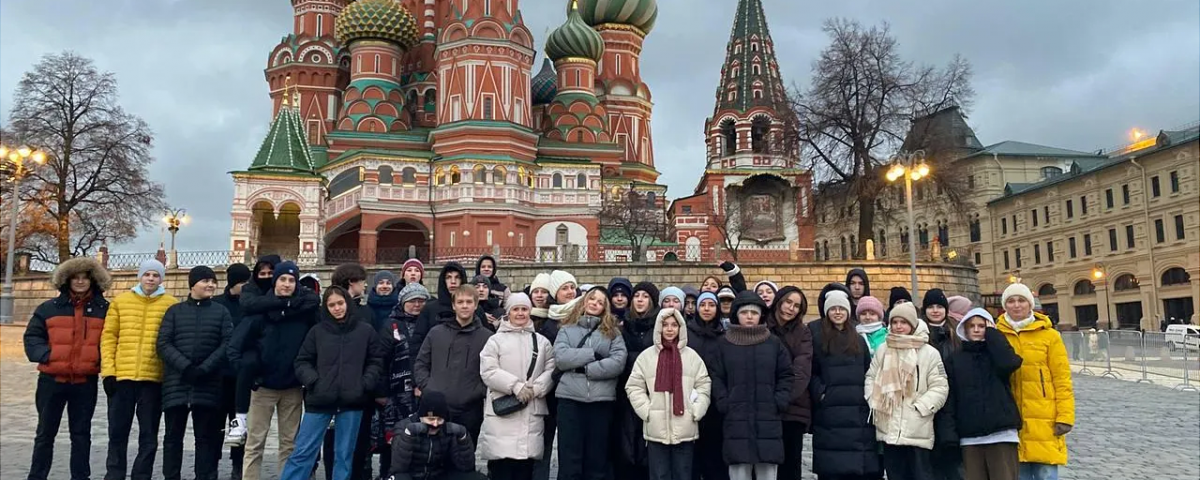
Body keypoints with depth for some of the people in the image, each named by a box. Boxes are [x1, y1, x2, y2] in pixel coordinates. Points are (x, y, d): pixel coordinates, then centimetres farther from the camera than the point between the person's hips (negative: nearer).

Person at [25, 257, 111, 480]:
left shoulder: (104, 309, 5)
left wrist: (102, 359, -5)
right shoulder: (49, 308, 4)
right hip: (51, 380, 0)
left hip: (86, 382, 0)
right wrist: (45, 355, -11)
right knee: (45, 433, 9)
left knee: (81, 433, 9)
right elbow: (32, 337, 5)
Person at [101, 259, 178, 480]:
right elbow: (108, 337, 5)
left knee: (149, 434, 6)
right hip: (122, 376, 1)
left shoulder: (171, 304, 3)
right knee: (117, 432, 8)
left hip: (154, 378, -1)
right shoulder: (120, 301, 7)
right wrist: (108, 371, -3)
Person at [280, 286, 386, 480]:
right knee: (302, 452, 1)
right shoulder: (317, 331, 4)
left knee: (344, 454, 8)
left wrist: (365, 384, -6)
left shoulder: (366, 331, 5)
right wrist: (313, 382, -8)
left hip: (352, 401, 0)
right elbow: (302, 362, 9)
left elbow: (376, 362, 8)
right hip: (320, 400, 0)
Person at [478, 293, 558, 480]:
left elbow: (551, 370, 5)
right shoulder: (496, 340, 5)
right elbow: (488, 371, -5)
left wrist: (535, 388, -11)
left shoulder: (542, 342, 14)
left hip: (532, 411, 2)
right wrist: (515, 386, -14)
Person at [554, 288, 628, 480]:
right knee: (569, 459, 1)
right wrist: (593, 354, -8)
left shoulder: (612, 331, 10)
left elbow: (618, 362, -5)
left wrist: (585, 368, -10)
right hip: (570, 397, 0)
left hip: (602, 398, 1)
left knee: (597, 459, 7)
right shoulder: (567, 329, 11)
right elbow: (561, 358, -6)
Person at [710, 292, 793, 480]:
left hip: (768, 421, 1)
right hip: (736, 421, -1)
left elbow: (787, 376, 9)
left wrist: (779, 402, -2)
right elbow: (716, 377, 6)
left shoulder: (774, 343, 6)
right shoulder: (725, 343, 4)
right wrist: (724, 403, -5)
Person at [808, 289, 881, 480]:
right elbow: (809, 371, -1)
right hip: (829, 411, -4)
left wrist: (868, 395, 6)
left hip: (859, 410, 4)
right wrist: (819, 393, -13)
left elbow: (868, 372, 18)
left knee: (860, 464, 2)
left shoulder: (858, 340, 18)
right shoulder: (816, 335, 2)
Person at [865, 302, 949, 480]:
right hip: (889, 428, 4)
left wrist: (919, 407, -14)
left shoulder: (929, 353, -5)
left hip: (918, 430, -4)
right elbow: (871, 377, 14)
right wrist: (873, 401, 0)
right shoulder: (883, 350, 8)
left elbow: (940, 387, -7)